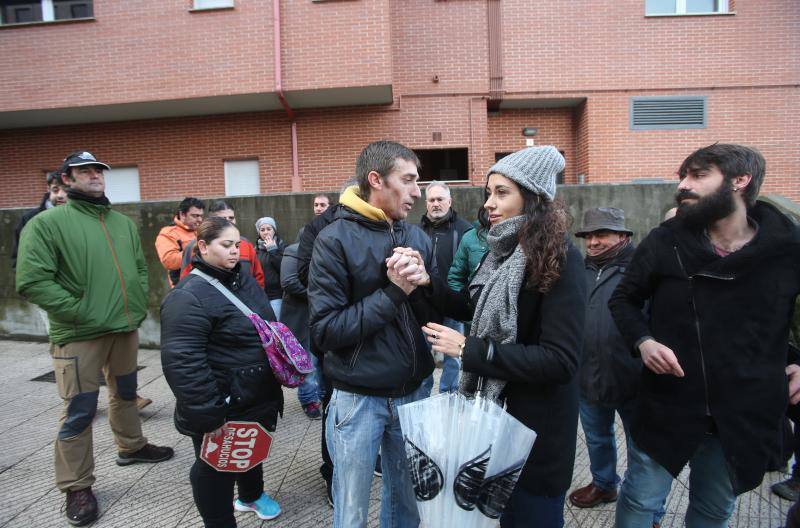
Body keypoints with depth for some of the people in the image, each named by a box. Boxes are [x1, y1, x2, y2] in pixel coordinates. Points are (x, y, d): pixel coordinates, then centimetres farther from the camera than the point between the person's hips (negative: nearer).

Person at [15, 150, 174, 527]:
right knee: (79, 412, 3)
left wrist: (139, 306, 4)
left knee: (126, 393, 22)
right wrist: (80, 313, -19)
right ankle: (77, 488, 19)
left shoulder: (123, 223, 11)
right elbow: (32, 281, -17)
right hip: (79, 335, -6)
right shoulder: (47, 222, -10)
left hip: (126, 329, 6)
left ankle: (131, 447, 44)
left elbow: (140, 267, 17)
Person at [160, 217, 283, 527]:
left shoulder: (243, 279, 4)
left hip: (257, 397, 9)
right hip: (222, 408, -8)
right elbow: (183, 362, -28)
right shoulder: (189, 295, -23)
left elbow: (268, 328, 17)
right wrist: (208, 413, -27)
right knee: (217, 467, 12)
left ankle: (251, 495, 53)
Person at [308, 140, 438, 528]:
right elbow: (325, 330, -18)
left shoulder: (418, 238, 3)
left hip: (413, 393, 5)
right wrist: (392, 293, -20)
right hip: (358, 399, -4)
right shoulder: (335, 240, -12)